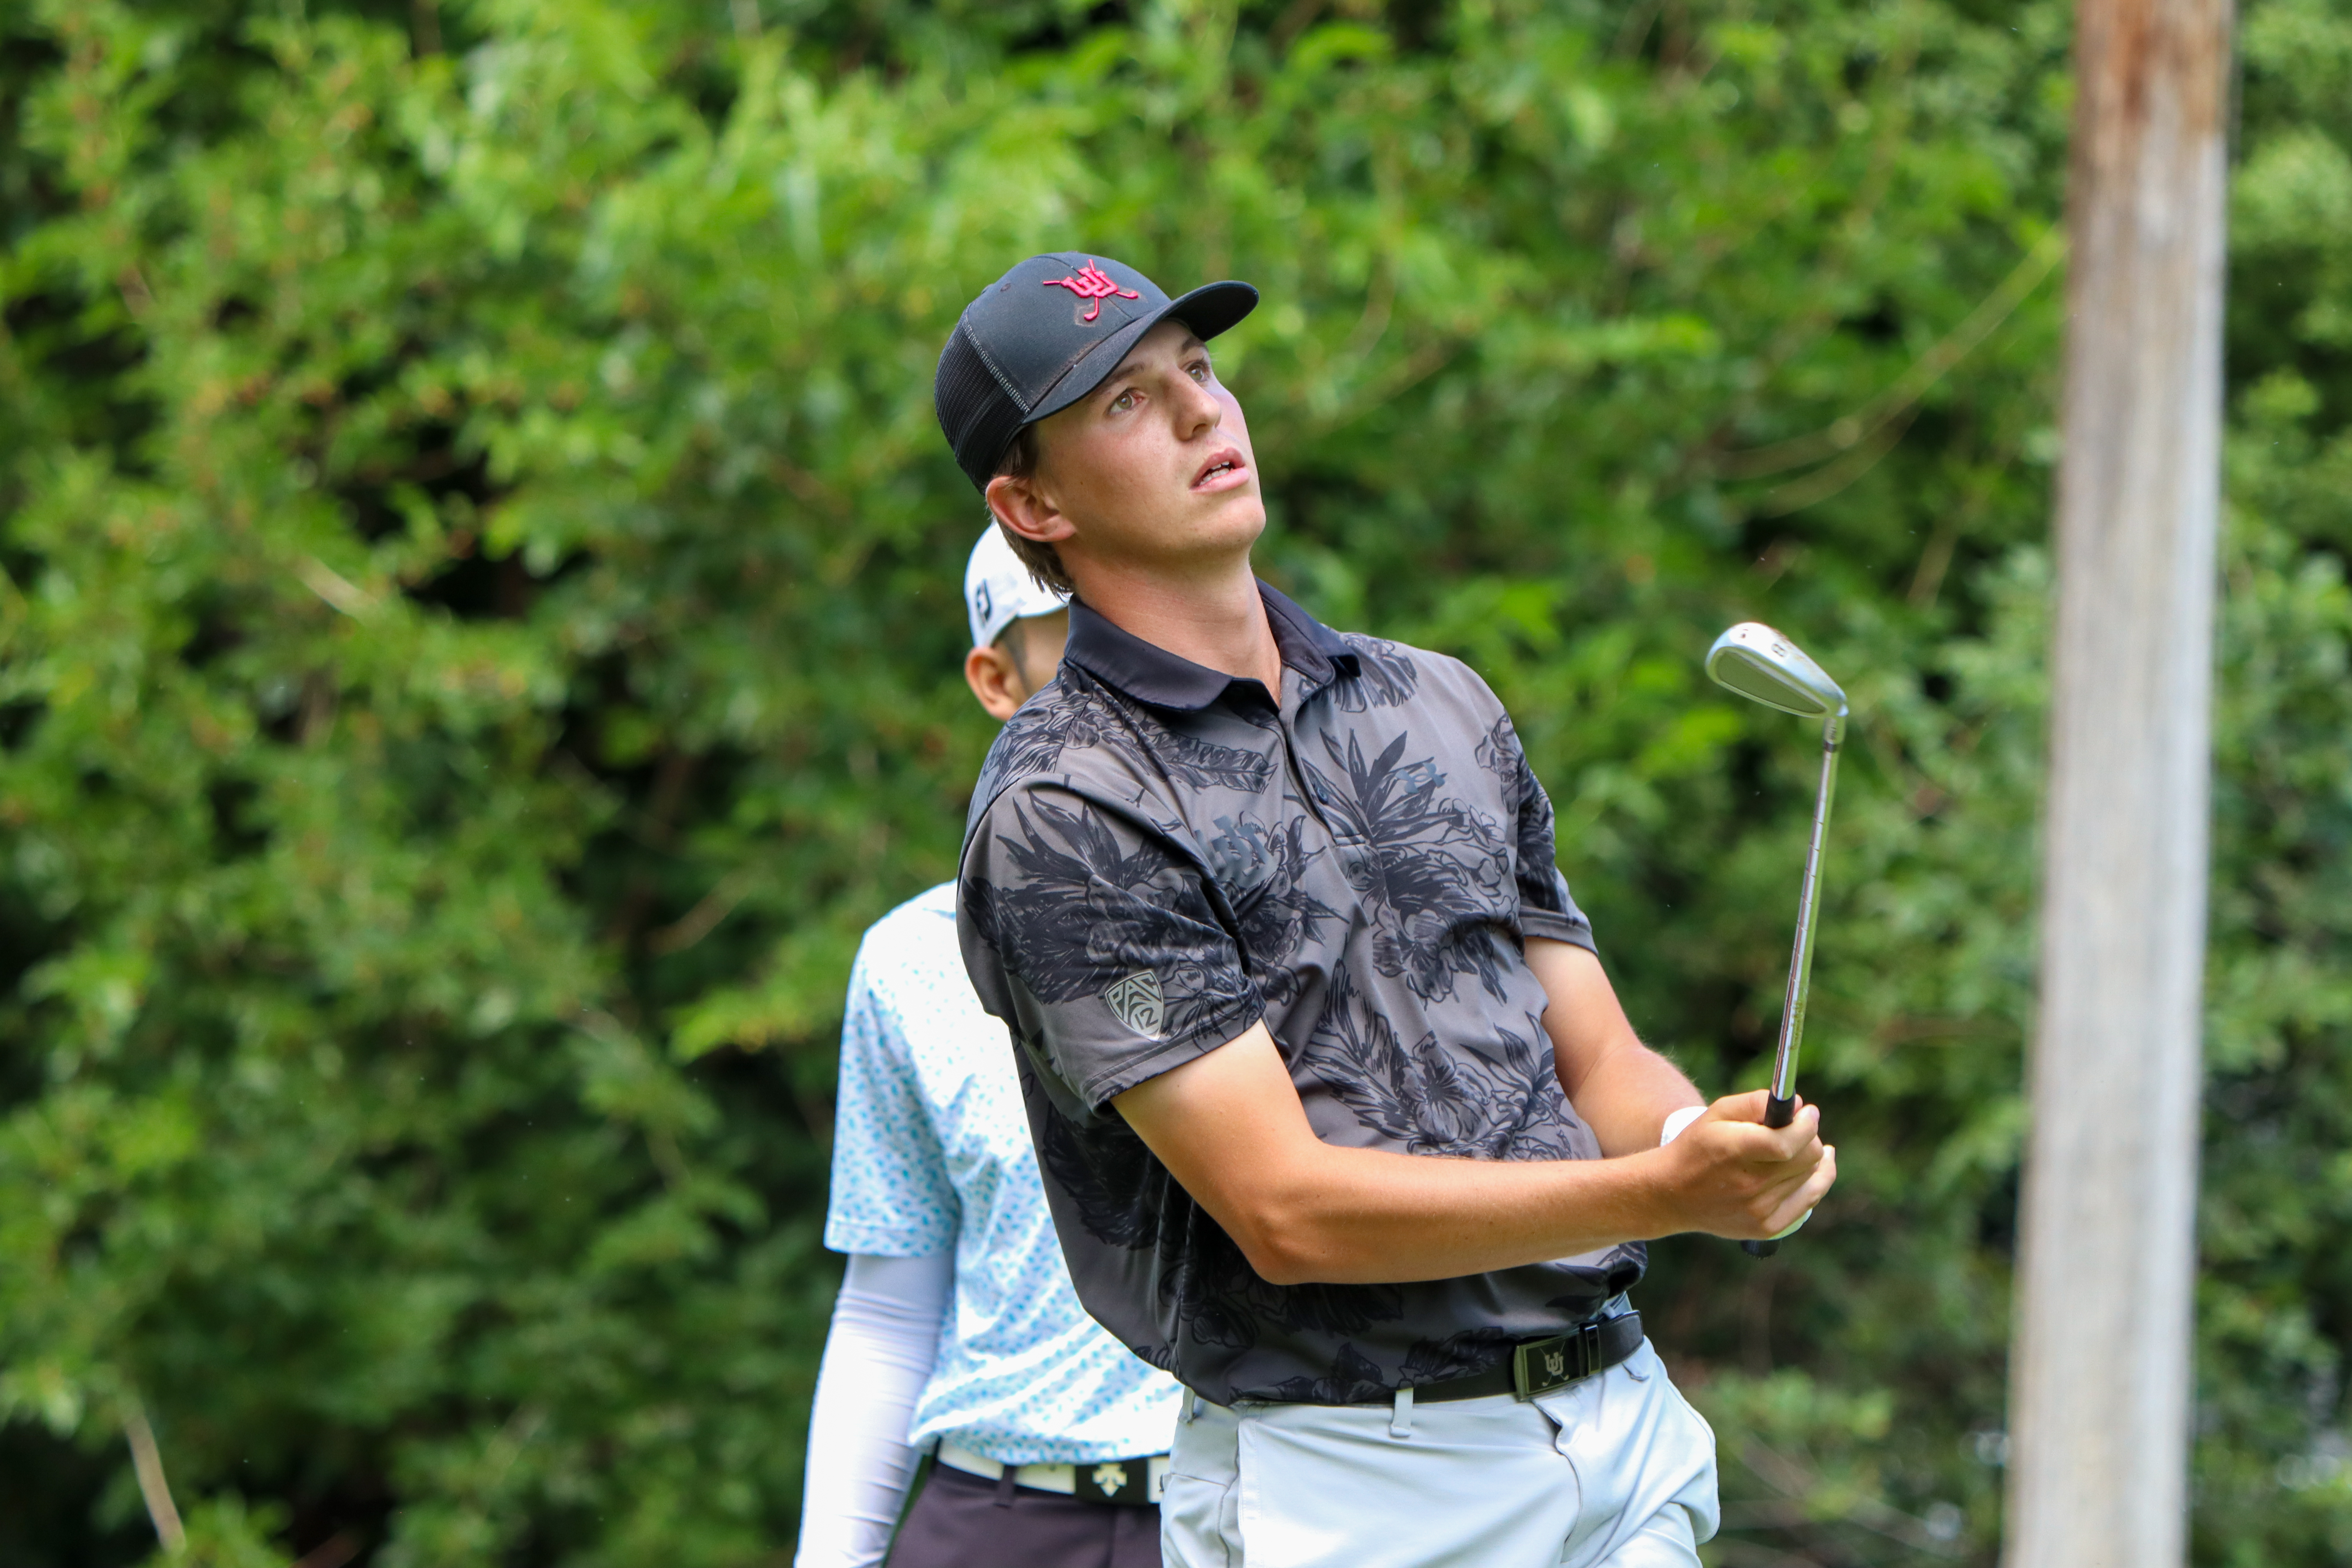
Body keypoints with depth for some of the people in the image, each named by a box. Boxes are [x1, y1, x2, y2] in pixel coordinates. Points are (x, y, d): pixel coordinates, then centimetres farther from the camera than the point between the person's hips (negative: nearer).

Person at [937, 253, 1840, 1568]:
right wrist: (1660, 1195, -22)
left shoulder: (1441, 705, 15)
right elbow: (1288, 1212, -15)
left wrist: (1714, 1149, -9)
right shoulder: (1064, 817, -8)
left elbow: (1602, 1062, 14)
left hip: (1630, 1428, 6)